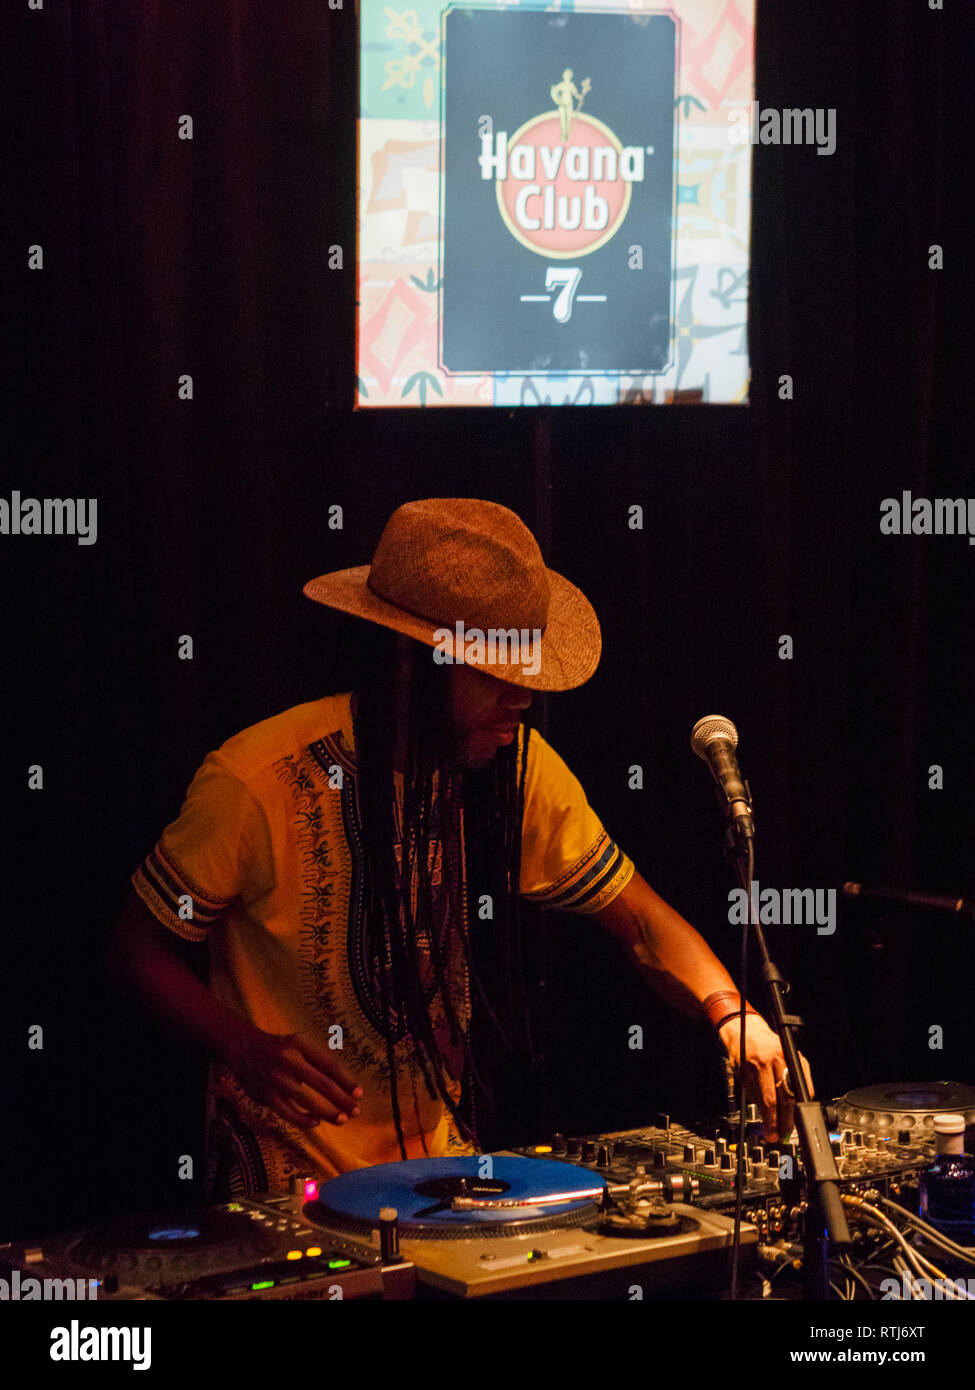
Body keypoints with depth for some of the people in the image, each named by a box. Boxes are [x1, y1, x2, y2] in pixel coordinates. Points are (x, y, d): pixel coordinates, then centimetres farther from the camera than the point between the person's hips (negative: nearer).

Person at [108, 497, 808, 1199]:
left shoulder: (518, 766, -5)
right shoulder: (258, 784, -19)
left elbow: (642, 918, 0)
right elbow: (139, 949, -8)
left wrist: (731, 1014, -19)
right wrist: (245, 1048, -25)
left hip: (445, 1148, 4)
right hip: (289, 1175, -4)